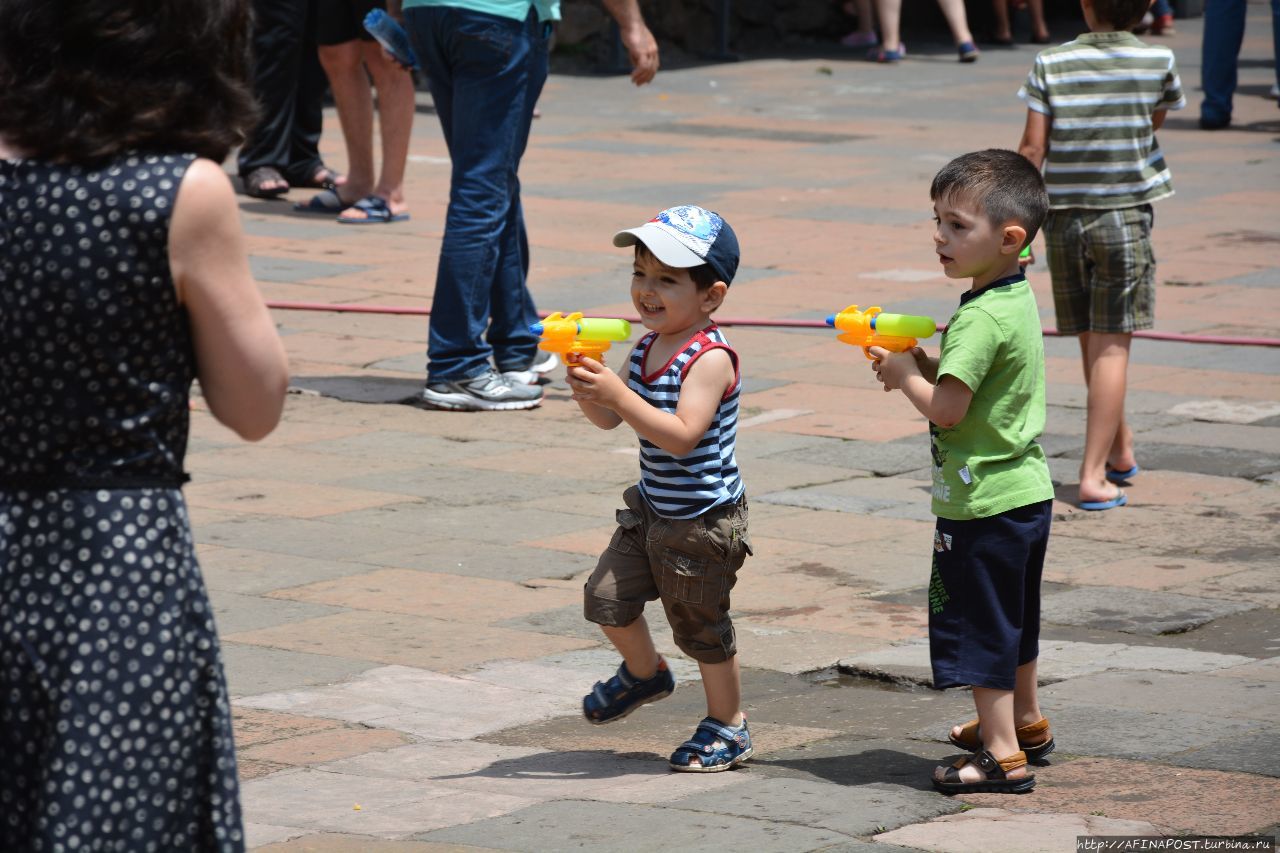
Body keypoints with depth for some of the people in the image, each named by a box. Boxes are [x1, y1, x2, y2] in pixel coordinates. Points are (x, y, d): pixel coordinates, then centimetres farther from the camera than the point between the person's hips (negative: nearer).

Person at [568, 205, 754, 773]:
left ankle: (728, 726, 25)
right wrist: (587, 389, -14)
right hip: (652, 508, 7)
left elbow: (682, 434, -33)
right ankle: (645, 673, 35)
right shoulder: (647, 347, 3)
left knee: (701, 625, 6)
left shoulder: (710, 359, -23)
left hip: (704, 520, -7)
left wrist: (617, 395, -37)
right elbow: (609, 420, 7)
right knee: (608, 598, 6)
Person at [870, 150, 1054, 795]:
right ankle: (1026, 723, 40)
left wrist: (905, 375, -9)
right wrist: (922, 364, 6)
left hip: (983, 502, -10)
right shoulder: (1018, 300, 8)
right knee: (1013, 618, 24)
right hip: (1026, 491, 10)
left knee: (982, 624, -2)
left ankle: (1003, 756, 0)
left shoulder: (980, 319, -23)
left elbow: (947, 408, -25)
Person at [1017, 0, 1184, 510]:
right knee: (1112, 346, -1)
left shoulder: (1050, 63, -4)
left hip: (1063, 216, 2)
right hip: (1125, 215, -2)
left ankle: (1120, 450, 33)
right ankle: (1094, 476, -8)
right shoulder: (1158, 62, -5)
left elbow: (1032, 148, -5)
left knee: (1092, 343, 15)